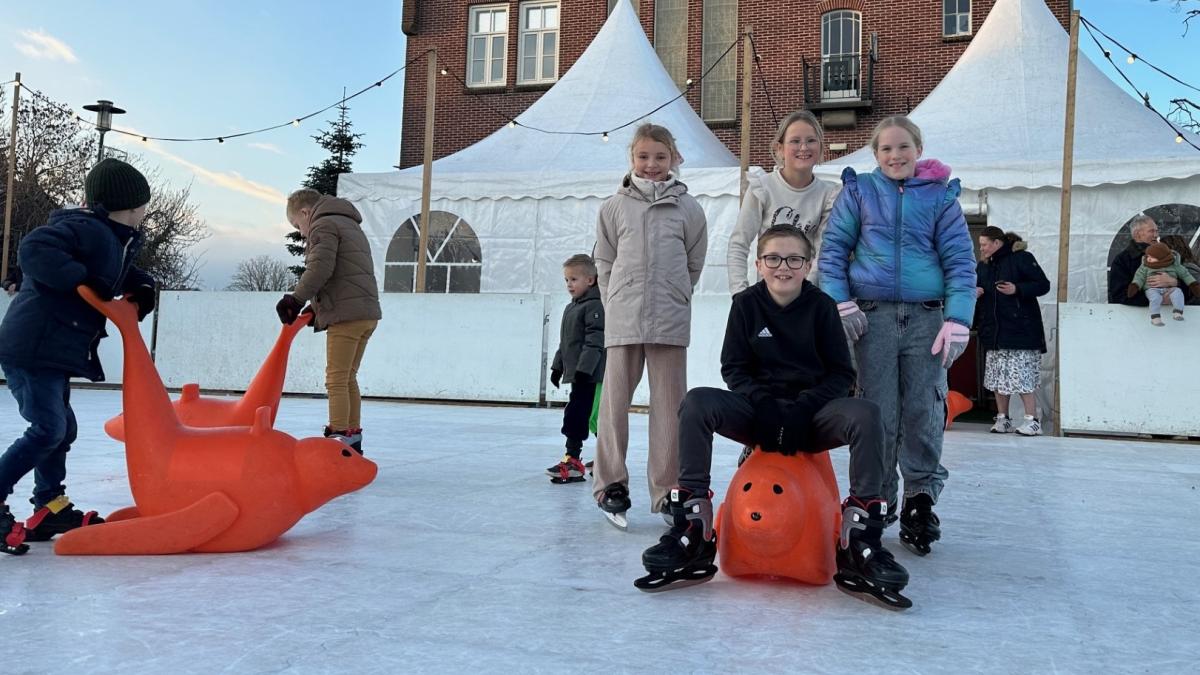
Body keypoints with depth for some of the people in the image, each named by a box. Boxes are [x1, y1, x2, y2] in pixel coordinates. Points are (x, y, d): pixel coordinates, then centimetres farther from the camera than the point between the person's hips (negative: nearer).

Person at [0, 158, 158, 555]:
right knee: (47, 429, -13)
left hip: (54, 351, 11)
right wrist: (82, 279, -28)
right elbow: (33, 250, -28)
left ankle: (51, 510, 25)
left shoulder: (117, 239, 13)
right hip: (32, 347, -11)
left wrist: (141, 286, 8)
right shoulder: (86, 228, -17)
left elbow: (121, 274, 29)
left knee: (61, 428, 16)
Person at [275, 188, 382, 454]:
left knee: (336, 380, -7)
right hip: (367, 313, 10)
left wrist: (295, 300, -9)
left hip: (347, 315, -10)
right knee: (348, 378, 15)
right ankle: (353, 438, 19)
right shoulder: (350, 226, 28)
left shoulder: (324, 225, -2)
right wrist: (316, 307, 14)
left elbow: (319, 269, -17)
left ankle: (338, 438, -9)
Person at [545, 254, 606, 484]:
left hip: (589, 375, -10)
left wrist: (583, 369, -24)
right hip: (576, 373, 10)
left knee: (575, 414, -12)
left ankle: (572, 460, -9)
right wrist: (557, 366, 23)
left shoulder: (595, 306, -12)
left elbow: (595, 342, -19)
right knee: (579, 416, 12)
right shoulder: (570, 308, 18)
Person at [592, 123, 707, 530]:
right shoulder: (614, 207, 7)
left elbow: (694, 263, 11)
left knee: (669, 405, 4)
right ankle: (611, 484, 11)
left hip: (670, 320, 0)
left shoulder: (688, 208, 6)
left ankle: (667, 490, 13)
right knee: (615, 400, 2)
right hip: (623, 319, 0)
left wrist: (670, 298, 9)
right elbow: (604, 261, 11)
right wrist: (617, 303, 5)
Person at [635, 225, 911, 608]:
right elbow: (734, 368, 3)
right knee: (696, 402, -26)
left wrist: (803, 408, -16)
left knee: (865, 414, -31)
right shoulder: (746, 304, 5)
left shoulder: (821, 306, 1)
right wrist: (763, 404, -16)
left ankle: (861, 538, -28)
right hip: (760, 409, 1)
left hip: (813, 414, -1)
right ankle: (692, 529, -27)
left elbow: (841, 373, 0)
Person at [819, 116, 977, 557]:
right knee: (878, 414, 0)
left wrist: (957, 321, -6)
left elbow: (960, 260, 5)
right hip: (873, 317, 0)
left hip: (925, 317, 1)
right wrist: (840, 303, -5)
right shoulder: (859, 191, 9)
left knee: (924, 414, 0)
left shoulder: (941, 196, 9)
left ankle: (920, 503, 13)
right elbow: (833, 248, 7)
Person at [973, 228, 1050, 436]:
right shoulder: (983, 266, 15)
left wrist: (1017, 289, -20)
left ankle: (1032, 420, -4)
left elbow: (1043, 285, -8)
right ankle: (1002, 418, 16)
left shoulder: (1022, 259, -6)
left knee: (1022, 376, -9)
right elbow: (978, 290, 24)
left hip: (1020, 329, -7)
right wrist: (975, 292, 0)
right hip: (994, 331, 7)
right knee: (998, 377, 8)